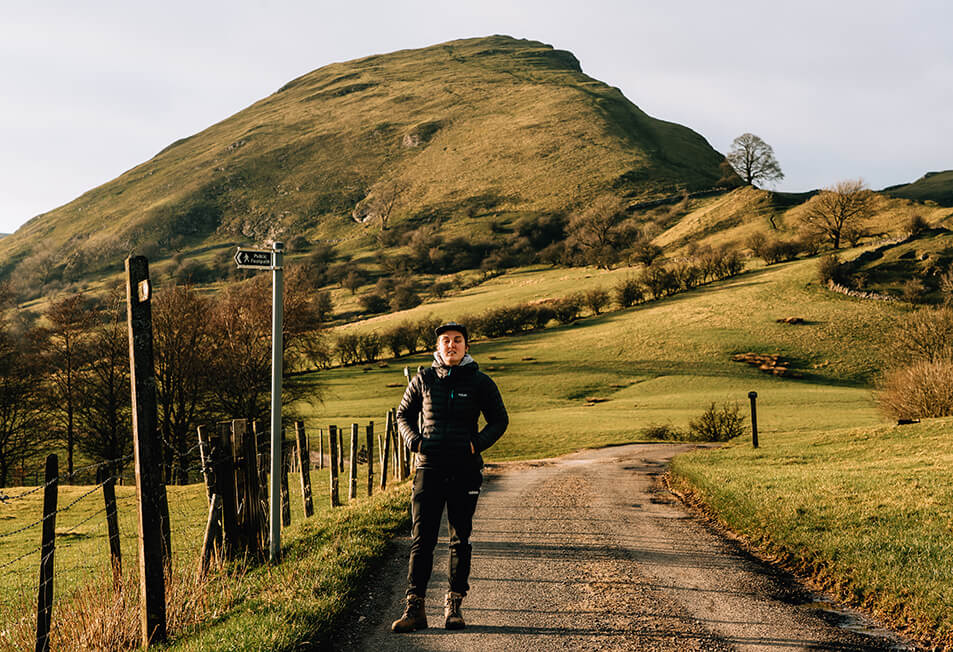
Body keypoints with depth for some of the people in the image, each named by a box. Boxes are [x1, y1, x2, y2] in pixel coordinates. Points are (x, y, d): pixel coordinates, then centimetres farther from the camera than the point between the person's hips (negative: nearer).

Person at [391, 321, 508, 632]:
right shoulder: (424, 380, 6)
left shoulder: (480, 382, 2)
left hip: (465, 470, 0)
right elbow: (403, 414, 16)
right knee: (422, 539, -2)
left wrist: (477, 443, -7)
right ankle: (415, 608, 1)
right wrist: (414, 441, -3)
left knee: (461, 540, 5)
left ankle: (454, 606, 14)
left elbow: (499, 420, 9)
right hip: (429, 467, 1)